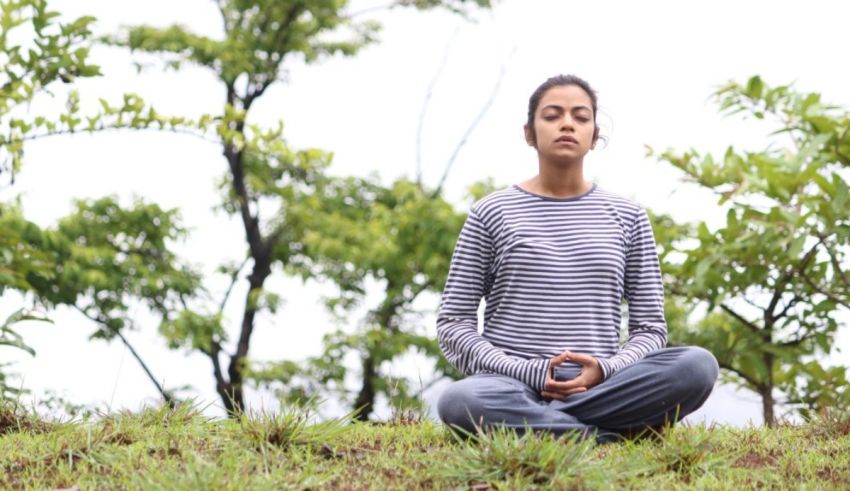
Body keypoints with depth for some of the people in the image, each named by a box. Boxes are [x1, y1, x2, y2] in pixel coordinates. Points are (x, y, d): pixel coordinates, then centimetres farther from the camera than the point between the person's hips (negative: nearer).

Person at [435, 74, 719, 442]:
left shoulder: (627, 217, 15)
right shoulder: (493, 213, 9)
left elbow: (650, 328, 14)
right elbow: (453, 323, 7)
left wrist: (604, 370, -8)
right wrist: (531, 373, -10)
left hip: (598, 388, 3)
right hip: (513, 386, -2)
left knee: (697, 365, -28)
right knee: (459, 401, -39)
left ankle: (525, 424, -22)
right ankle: (612, 439, -26)